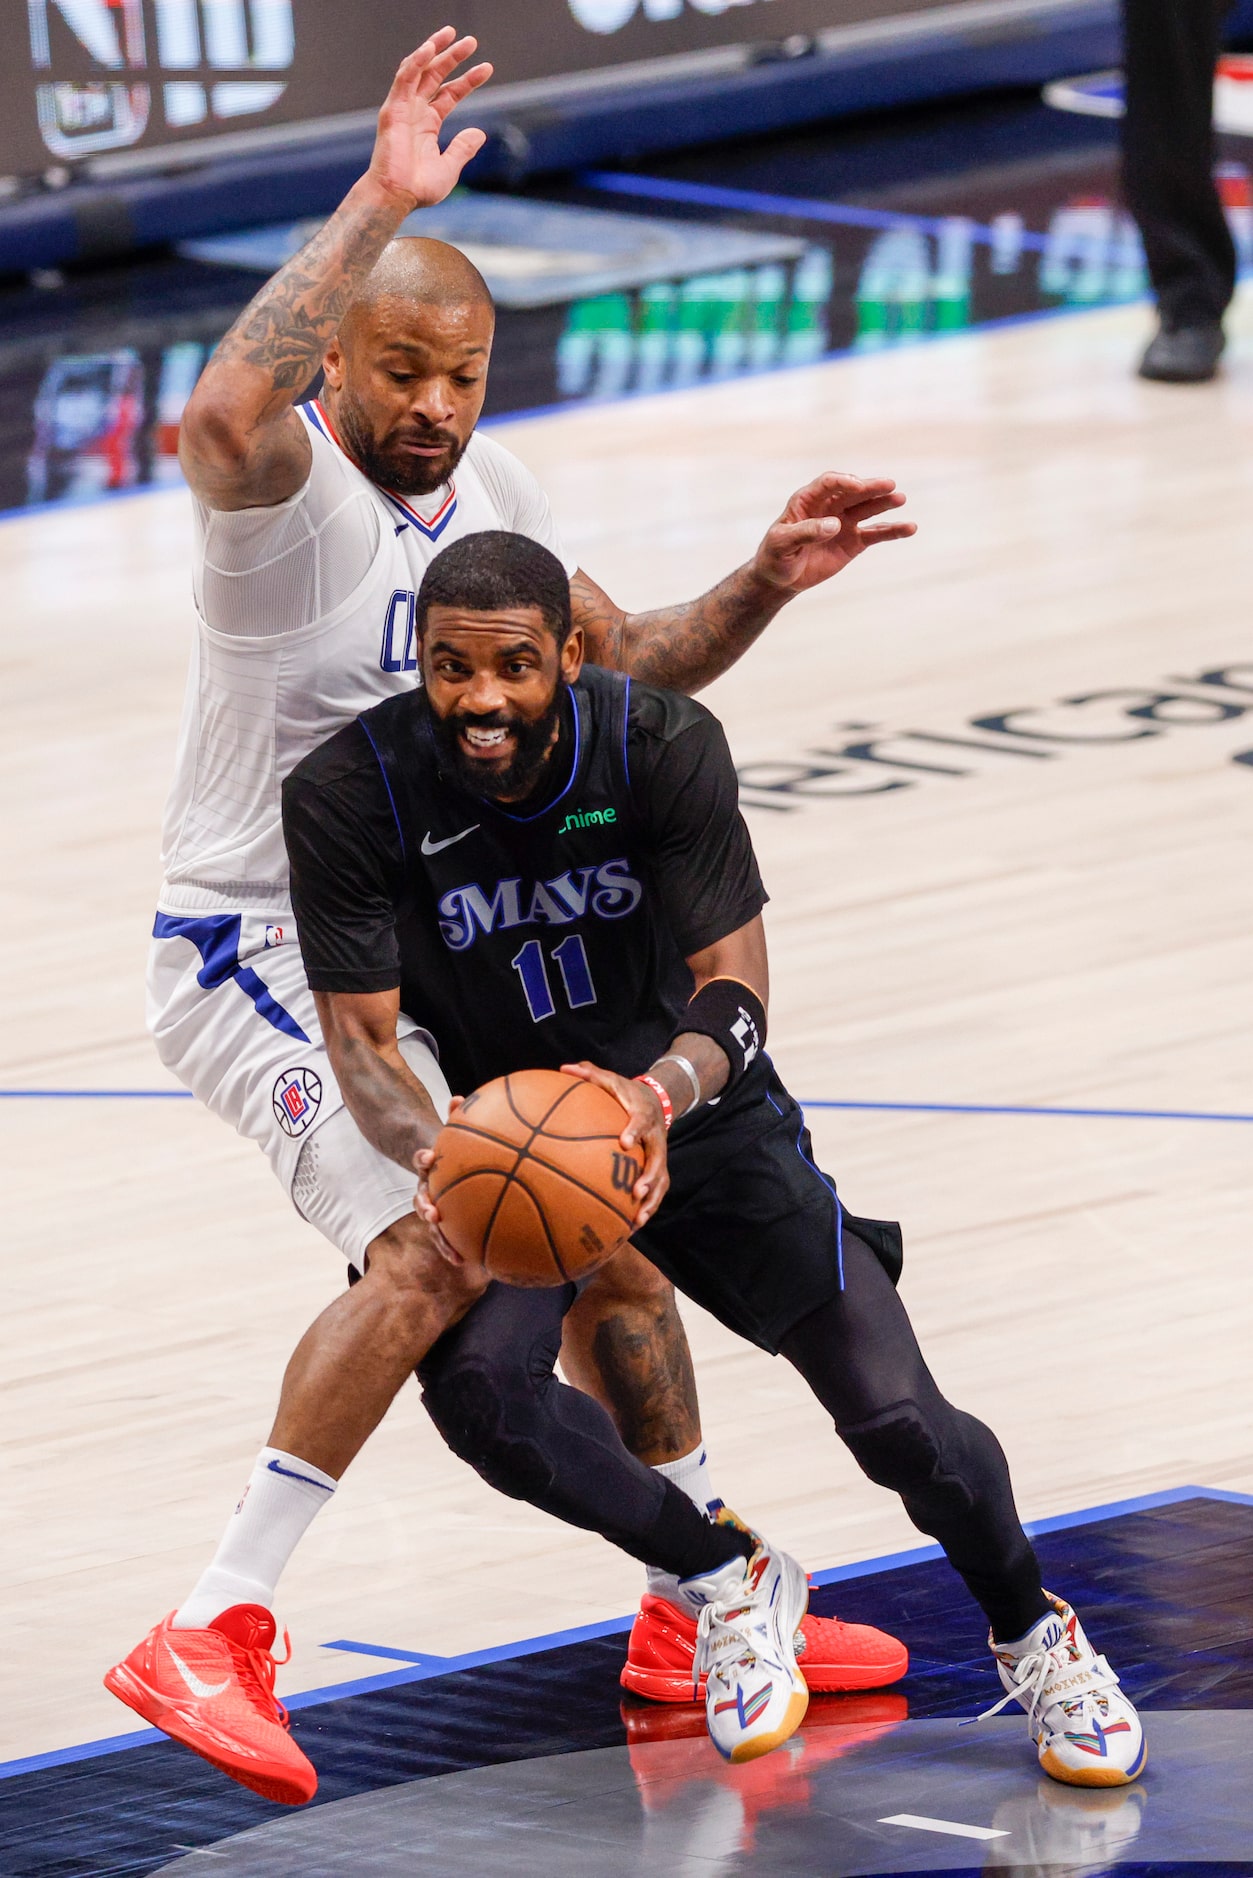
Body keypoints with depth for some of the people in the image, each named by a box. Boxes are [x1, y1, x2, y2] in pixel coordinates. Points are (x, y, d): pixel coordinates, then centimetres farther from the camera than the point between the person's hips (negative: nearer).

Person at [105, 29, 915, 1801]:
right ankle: (212, 1637, -29)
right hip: (252, 954, -9)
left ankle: (700, 1607, 35)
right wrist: (380, 205, -45)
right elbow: (223, 416, -46)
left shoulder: (488, 491, 5)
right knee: (436, 1240, -30)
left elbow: (627, 662, 18)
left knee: (607, 1237, 17)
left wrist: (764, 583, -1)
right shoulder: (288, 489, -21)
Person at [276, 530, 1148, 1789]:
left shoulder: (661, 747, -22)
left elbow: (734, 984, -22)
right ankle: (730, 1584, -2)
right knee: (477, 1386, -30)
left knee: (897, 1419, -9)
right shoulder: (353, 796, -22)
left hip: (697, 1113, 0)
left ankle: (1033, 1636, 23)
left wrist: (670, 1089, -46)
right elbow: (361, 1036, -21)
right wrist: (432, 1153, -44)